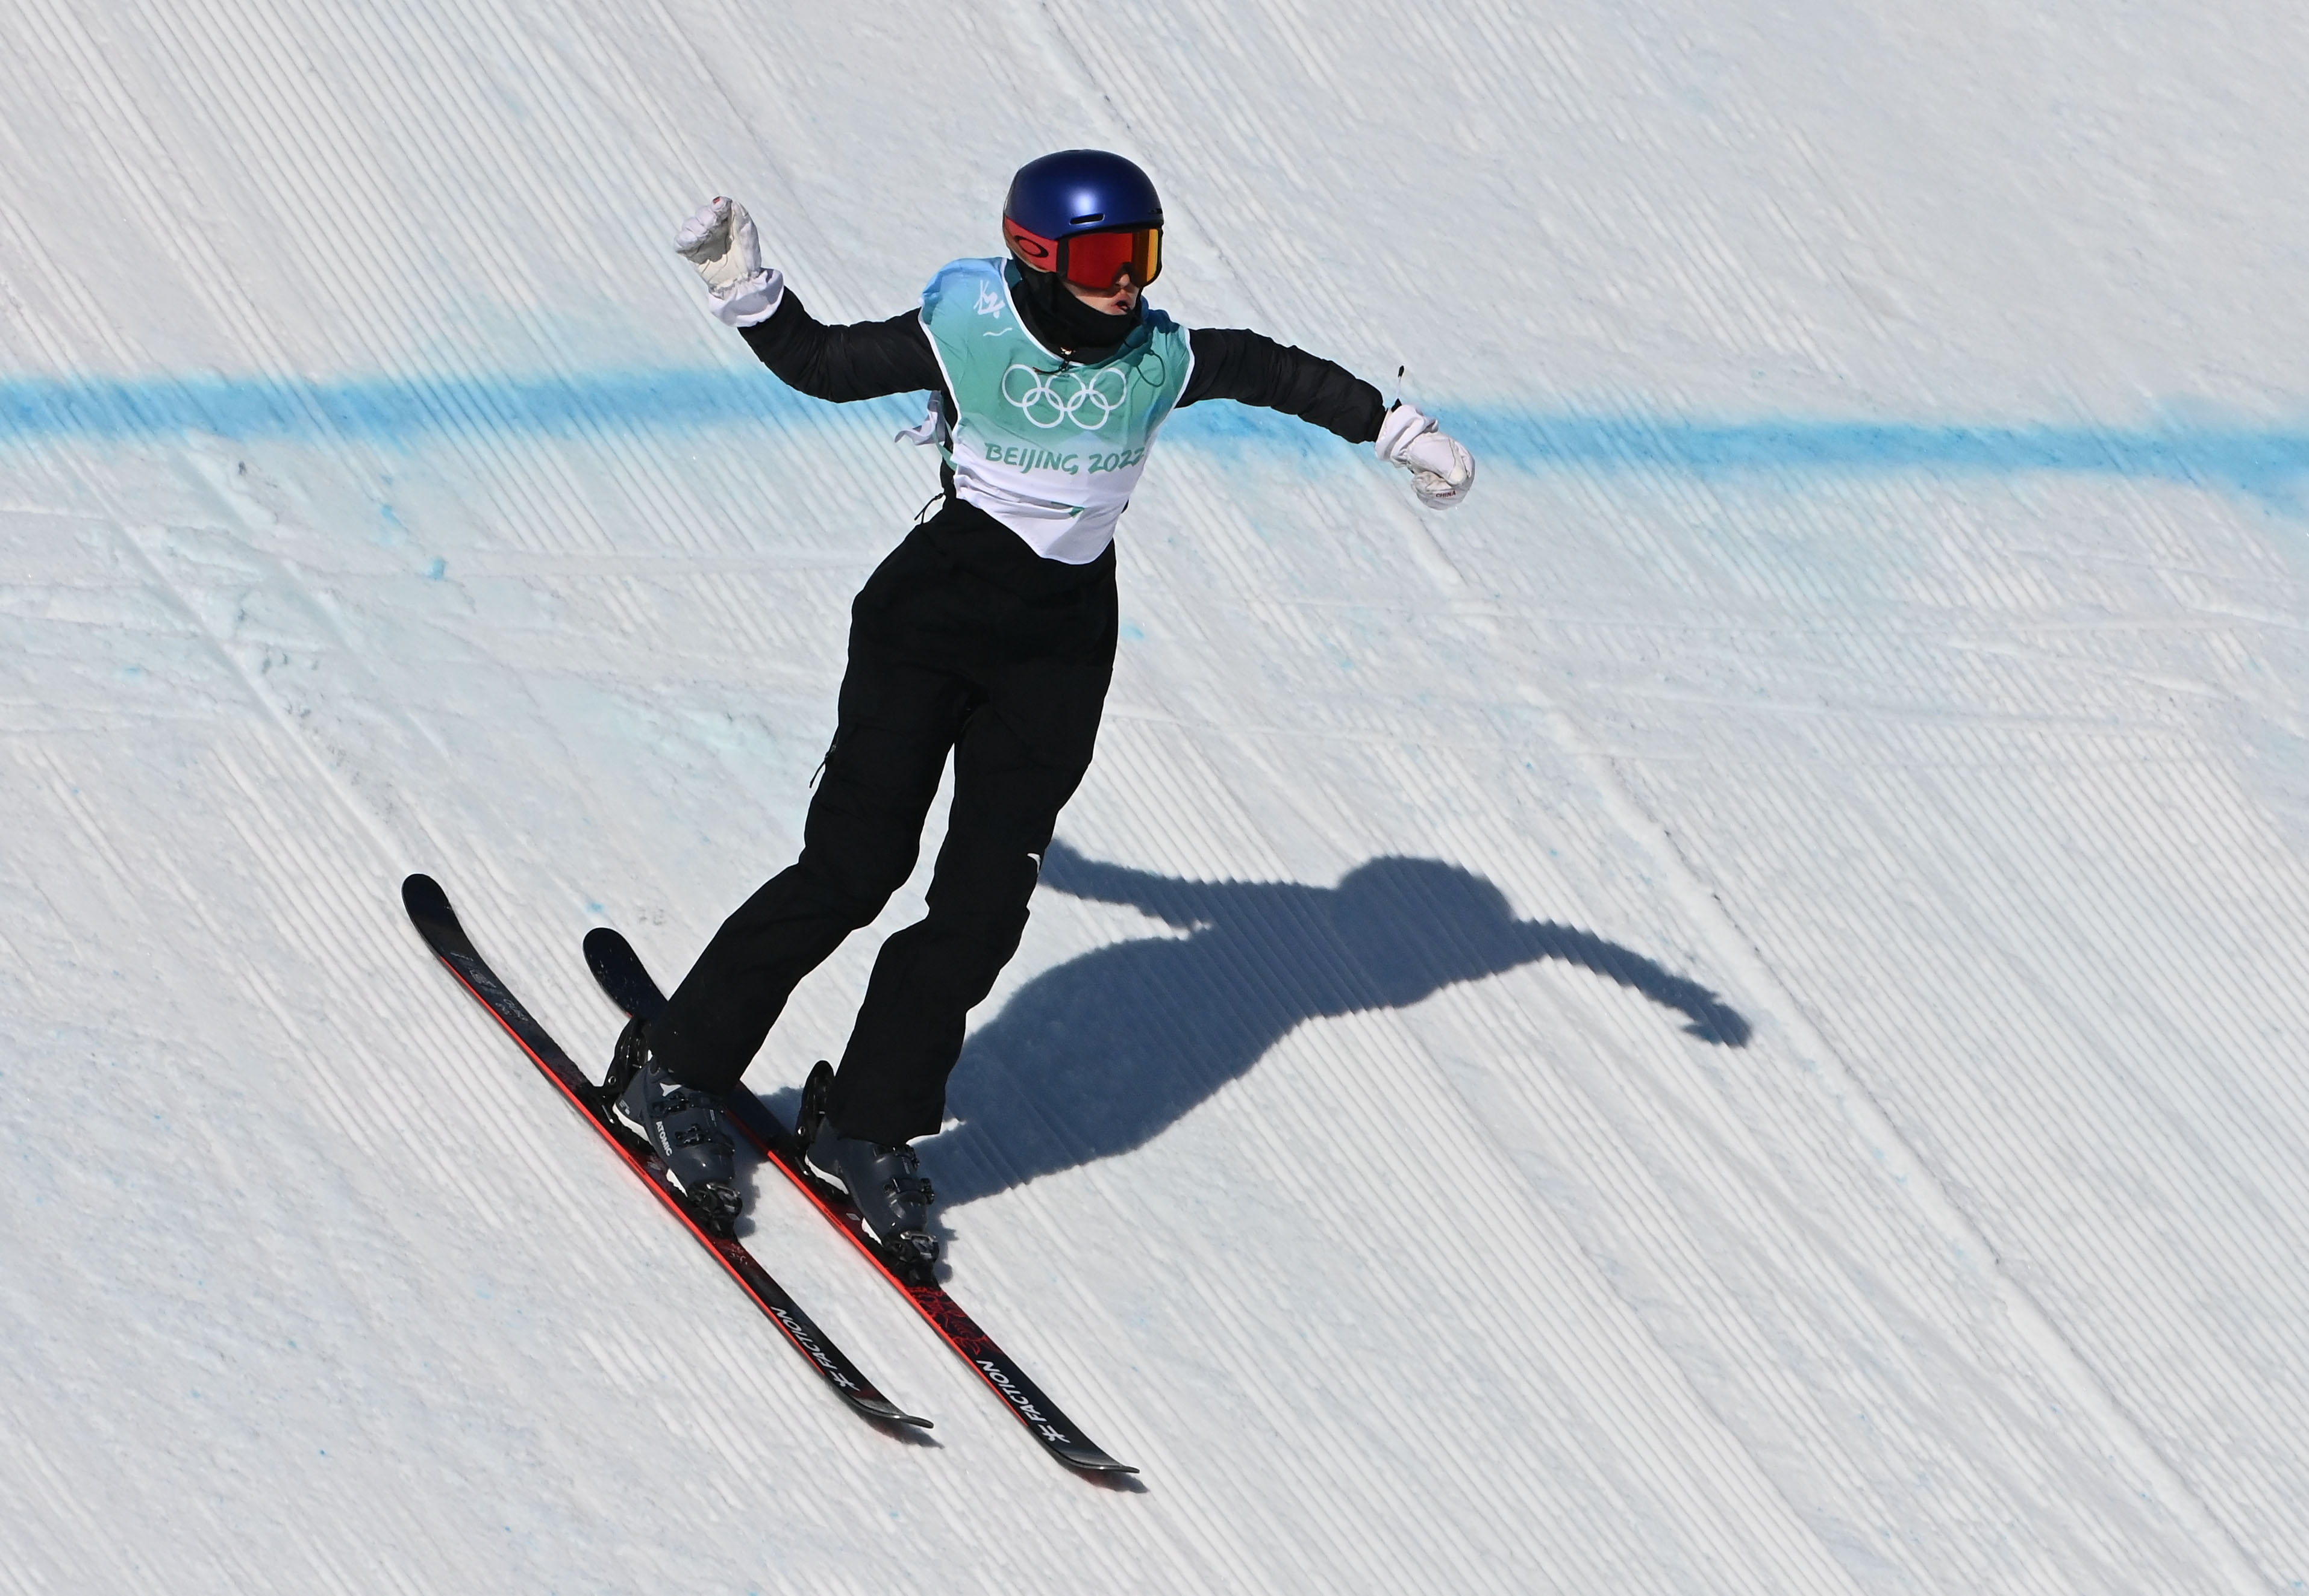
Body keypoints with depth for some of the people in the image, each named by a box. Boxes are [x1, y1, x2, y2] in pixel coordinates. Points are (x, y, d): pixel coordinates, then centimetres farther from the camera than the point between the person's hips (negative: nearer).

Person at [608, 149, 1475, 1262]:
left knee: (984, 903, -1)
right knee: (852, 866, -7)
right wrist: (743, 288, -13)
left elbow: (1273, 372, 14)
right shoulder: (962, 334, -9)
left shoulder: (1161, 358, -1)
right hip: (935, 613, -4)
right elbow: (820, 364, 0)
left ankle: (869, 1129, 12)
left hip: (1062, 643, 4)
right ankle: (673, 1068, 8)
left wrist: (1398, 431, 15)